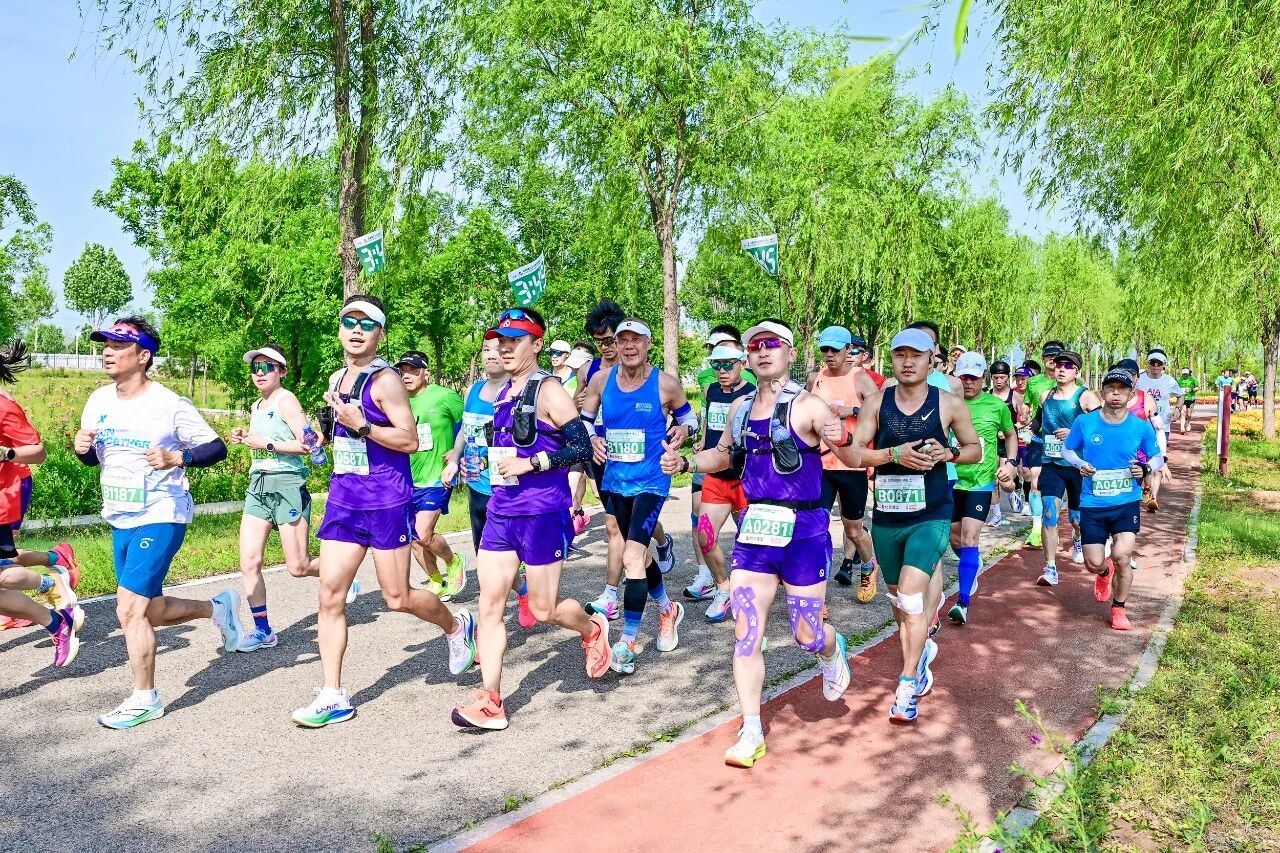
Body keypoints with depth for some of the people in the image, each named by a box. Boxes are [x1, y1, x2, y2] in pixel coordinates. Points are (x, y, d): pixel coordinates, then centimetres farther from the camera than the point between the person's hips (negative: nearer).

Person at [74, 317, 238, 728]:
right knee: (147, 610, 14)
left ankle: (144, 699, 6)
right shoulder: (98, 401, 5)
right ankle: (218, 607, 37)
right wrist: (81, 448, -5)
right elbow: (93, 457, 18)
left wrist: (176, 457, -28)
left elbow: (217, 448, -12)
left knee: (131, 608, -10)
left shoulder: (169, 404, -14)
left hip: (160, 517, -8)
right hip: (120, 521, 8)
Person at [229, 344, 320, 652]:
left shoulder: (286, 400, -7)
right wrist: (245, 438, 11)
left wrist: (266, 443, -17)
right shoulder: (256, 407, 17)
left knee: (298, 567, -3)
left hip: (288, 486, -7)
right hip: (258, 487, 8)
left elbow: (306, 444, -17)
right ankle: (262, 631, 9)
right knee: (249, 562, -2)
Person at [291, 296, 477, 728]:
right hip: (342, 498, 7)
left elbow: (410, 439, -18)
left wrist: (360, 425, -25)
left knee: (398, 598, 2)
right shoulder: (337, 379, 13)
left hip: (386, 501, -7)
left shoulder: (385, 380, -11)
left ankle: (457, 626, 32)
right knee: (330, 596, 1)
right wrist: (330, 425, 11)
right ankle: (333, 697, 8)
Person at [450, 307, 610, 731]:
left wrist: (530, 464, -20)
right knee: (489, 604, 1)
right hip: (501, 510, 7)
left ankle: (592, 629, 36)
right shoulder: (502, 392, 13)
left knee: (544, 610, 4)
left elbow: (583, 448, -16)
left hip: (542, 513, -7)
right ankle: (490, 702, 7)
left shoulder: (548, 390, -10)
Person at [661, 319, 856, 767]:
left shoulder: (808, 405, -12)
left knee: (808, 636, 7)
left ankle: (834, 650, 44)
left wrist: (842, 439, -38)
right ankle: (751, 733, 11)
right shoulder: (740, 408, 6)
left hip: (803, 531, -4)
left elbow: (854, 462, -15)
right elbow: (724, 454, 23)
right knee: (746, 634, 1)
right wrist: (684, 462, 6)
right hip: (754, 528, 5)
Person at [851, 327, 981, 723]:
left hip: (931, 515, -3)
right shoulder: (877, 401, -1)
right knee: (898, 596, 17)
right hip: (886, 516, 3)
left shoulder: (949, 403, -3)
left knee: (911, 594, -16)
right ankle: (921, 650, 46)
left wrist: (947, 453, -13)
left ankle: (908, 684, -3)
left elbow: (975, 449, 9)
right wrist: (895, 454, -21)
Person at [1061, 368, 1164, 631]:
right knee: (1094, 564, 1)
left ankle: (1118, 608, 11)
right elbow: (1067, 450, 9)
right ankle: (1105, 573, 43)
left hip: (1127, 503, 0)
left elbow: (1158, 457, 9)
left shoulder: (1142, 427, -3)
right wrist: (1080, 464, -11)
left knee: (1121, 555, -15)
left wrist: (1146, 469, -13)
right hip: (1092, 504, 1)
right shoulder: (1085, 422, -4)